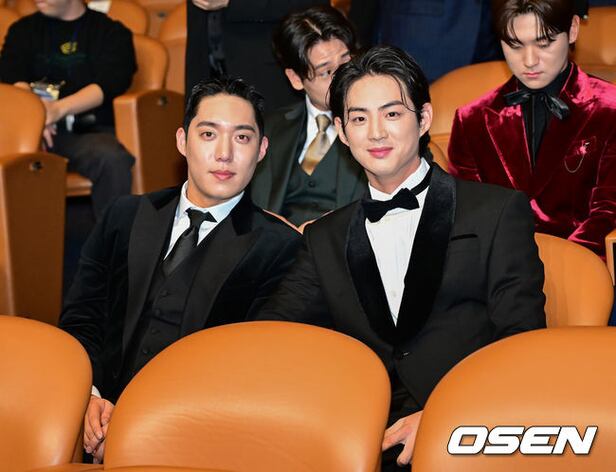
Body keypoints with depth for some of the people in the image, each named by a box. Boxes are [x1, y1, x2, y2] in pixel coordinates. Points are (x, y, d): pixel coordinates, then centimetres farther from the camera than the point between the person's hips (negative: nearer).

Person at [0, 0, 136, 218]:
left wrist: (59, 108, -23)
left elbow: (110, 84, -5)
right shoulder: (24, 30, 21)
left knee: (112, 159, -35)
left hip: (91, 131, -2)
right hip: (36, 130, 2)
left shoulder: (111, 32, 12)